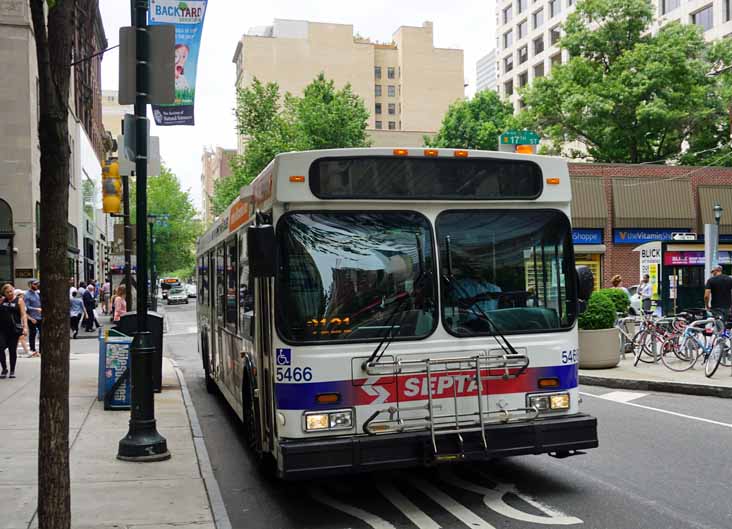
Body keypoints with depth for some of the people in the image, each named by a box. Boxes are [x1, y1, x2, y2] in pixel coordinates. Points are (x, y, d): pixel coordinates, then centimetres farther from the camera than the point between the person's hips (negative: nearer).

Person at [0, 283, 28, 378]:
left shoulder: (19, 300, 1)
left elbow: (23, 314, -6)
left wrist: (25, 327, -16)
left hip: (14, 329, -2)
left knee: (12, 350, 4)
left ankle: (12, 371, 16)